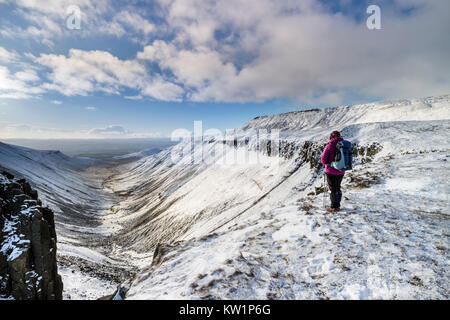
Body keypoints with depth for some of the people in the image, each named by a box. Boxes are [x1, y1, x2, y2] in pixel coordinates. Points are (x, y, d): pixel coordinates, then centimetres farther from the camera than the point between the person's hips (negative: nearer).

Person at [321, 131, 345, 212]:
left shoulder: (330, 146, -15)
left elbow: (323, 159, -13)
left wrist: (327, 163, 7)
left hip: (331, 171, -5)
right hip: (341, 172, 5)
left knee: (333, 189, 6)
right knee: (338, 188, 19)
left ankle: (334, 207, 13)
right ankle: (338, 206, 28)